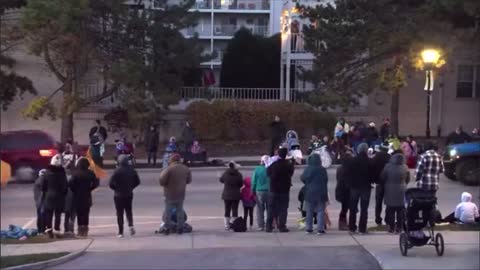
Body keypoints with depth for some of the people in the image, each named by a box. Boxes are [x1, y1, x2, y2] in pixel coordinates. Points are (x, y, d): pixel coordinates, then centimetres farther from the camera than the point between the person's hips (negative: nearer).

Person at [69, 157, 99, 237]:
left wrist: (74, 191, 0)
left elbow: (71, 185, -17)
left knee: (79, 214, 4)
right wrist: (89, 189, 5)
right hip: (87, 197, 3)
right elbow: (96, 182, -6)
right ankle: (85, 231, 11)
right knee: (86, 214, 10)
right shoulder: (90, 173, -3)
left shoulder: (75, 173, -12)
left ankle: (80, 231, 3)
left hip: (77, 197, -3)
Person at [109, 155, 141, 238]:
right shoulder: (132, 170, -2)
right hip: (129, 194, 4)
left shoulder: (117, 171, -16)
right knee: (128, 210, 20)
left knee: (120, 213, 4)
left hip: (119, 195, -4)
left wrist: (116, 189, 1)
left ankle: (121, 232, 5)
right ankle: (131, 225, -3)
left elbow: (111, 184, -17)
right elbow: (137, 181, 6)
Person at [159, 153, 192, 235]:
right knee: (180, 211, 15)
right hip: (181, 194, 5)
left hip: (170, 195, -5)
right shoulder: (186, 169, 0)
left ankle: (167, 228, 12)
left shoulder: (169, 169, -20)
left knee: (168, 211, 8)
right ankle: (180, 228, 18)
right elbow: (189, 180, 11)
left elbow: (161, 182, -19)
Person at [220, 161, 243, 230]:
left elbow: (221, 180, 11)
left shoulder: (225, 174, -7)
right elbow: (241, 184, 0)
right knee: (235, 210, 4)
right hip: (236, 195, -1)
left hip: (226, 195, 1)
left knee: (227, 210, 7)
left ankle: (227, 225, 6)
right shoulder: (238, 175, -9)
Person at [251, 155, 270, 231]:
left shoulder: (257, 169, -5)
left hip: (259, 191, 0)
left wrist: (253, 191, 9)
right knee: (269, 209, 8)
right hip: (269, 191, 0)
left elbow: (253, 181, -1)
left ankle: (261, 225, 2)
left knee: (260, 209, 5)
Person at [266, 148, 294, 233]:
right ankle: (282, 226, -1)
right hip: (285, 191, 0)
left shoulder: (273, 165, -9)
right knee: (283, 209, 4)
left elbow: (268, 173, 7)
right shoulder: (289, 165, -7)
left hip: (274, 190, 0)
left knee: (271, 209, 7)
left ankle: (269, 227, 5)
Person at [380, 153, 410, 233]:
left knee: (390, 210, 6)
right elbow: (408, 179, 5)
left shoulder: (388, 167, -11)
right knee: (400, 210, 9)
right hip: (401, 191, 1)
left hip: (390, 191, -1)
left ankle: (391, 227, 6)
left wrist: (386, 185, 16)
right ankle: (399, 227, 9)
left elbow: (382, 178, -3)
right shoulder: (405, 167, -7)